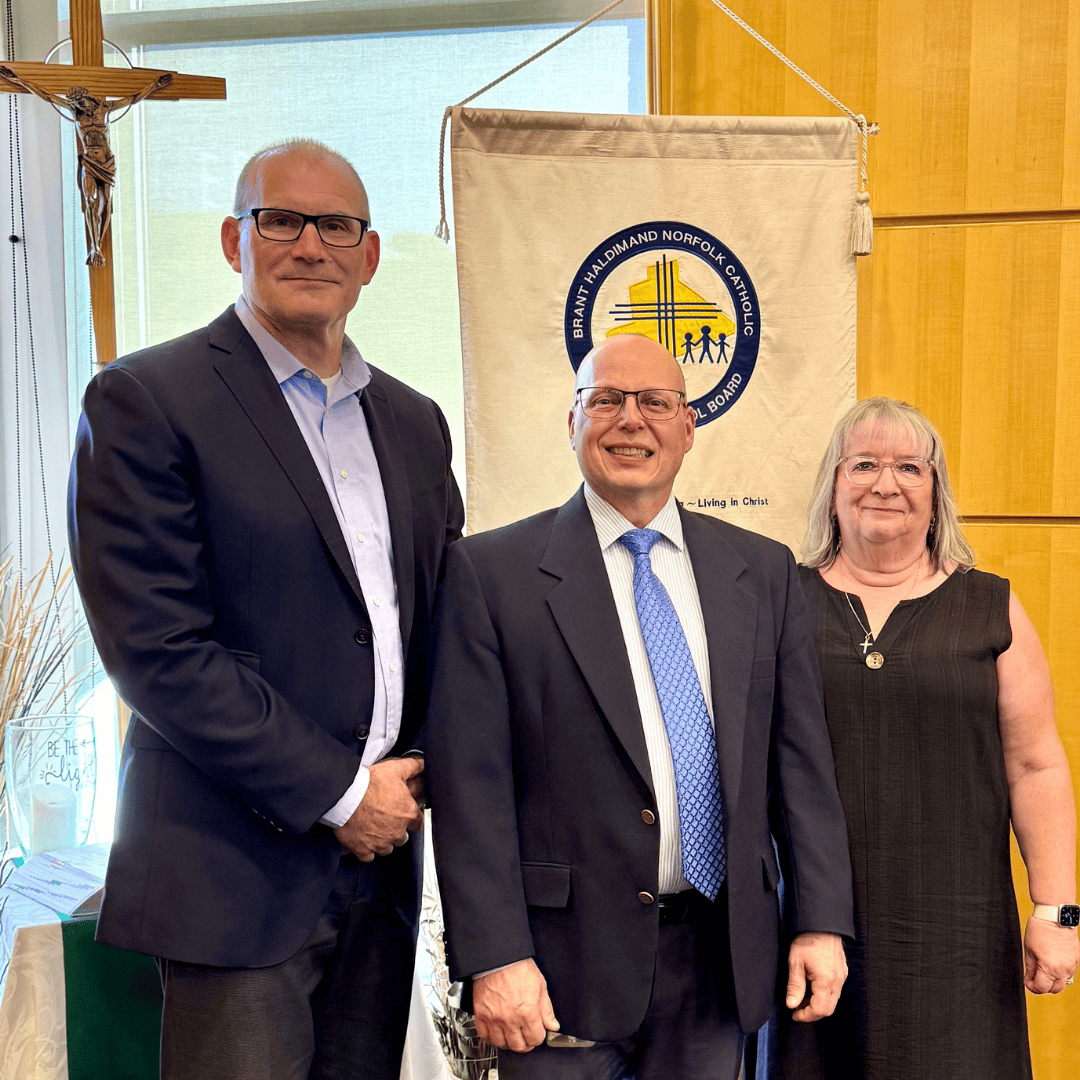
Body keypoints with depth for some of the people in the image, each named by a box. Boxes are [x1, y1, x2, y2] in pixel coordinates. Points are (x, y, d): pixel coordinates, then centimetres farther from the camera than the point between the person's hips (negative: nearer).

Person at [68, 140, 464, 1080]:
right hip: (238, 869, -5)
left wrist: (414, 779, 1)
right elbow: (156, 649, -15)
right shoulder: (143, 402, -7)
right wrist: (336, 793, -12)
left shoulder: (413, 423, 12)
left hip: (380, 854, 6)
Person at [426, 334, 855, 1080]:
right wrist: (495, 958, -14)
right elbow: (469, 781, -9)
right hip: (567, 965, -3)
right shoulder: (492, 571, -5)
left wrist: (822, 923, 1)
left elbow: (800, 759, 6)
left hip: (720, 963, 4)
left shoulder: (765, 571, 7)